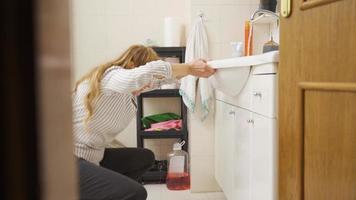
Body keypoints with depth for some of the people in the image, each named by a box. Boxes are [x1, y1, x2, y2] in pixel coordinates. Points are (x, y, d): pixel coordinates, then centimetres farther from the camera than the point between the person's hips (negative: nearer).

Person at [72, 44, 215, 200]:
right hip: (71, 160, -10)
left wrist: (193, 69, -3)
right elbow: (152, 70, -35)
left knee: (145, 157, 19)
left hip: (92, 155, 10)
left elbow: (158, 78, 11)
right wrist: (190, 69, -21)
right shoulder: (112, 76, -18)